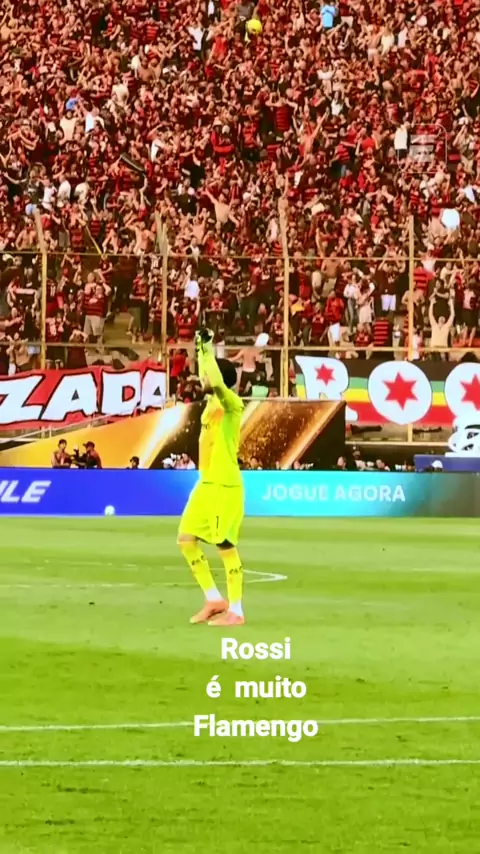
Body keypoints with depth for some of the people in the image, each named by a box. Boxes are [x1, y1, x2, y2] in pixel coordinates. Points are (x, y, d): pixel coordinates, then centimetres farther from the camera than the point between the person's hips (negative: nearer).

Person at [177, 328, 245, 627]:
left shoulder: (232, 404, -13)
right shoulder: (212, 403, 12)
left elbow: (217, 382, -33)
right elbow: (207, 380, 32)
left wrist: (208, 349, -25)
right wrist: (201, 349, 26)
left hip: (225, 486, -9)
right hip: (206, 484, 9)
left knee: (226, 546, -5)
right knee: (187, 540, 8)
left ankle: (235, 611, 2)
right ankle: (214, 599, 15)